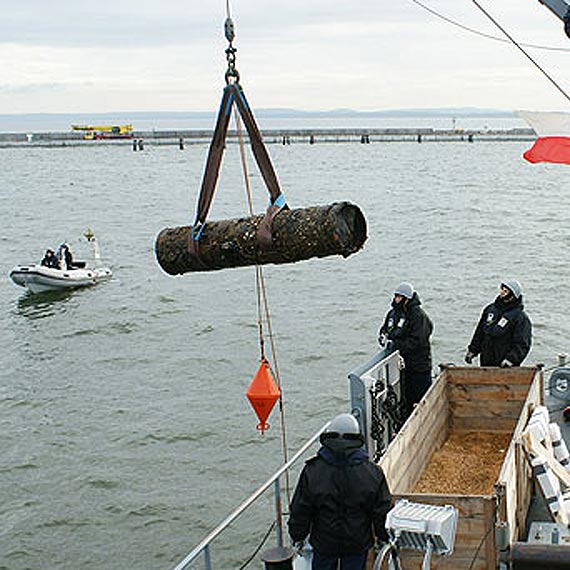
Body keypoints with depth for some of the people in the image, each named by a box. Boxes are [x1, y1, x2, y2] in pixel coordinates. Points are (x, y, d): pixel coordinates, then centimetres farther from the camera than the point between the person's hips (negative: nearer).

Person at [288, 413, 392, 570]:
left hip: (324, 541, 0)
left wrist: (298, 536, 10)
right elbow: (381, 511, -3)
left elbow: (300, 511, -6)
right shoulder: (371, 472, -13)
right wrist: (383, 537, 13)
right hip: (358, 544, 0)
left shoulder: (312, 471, -14)